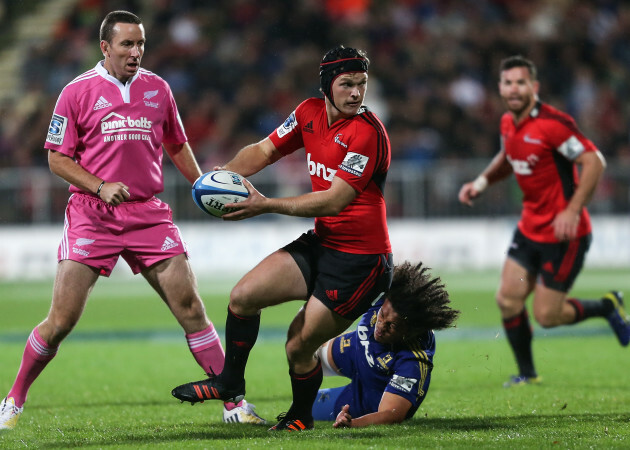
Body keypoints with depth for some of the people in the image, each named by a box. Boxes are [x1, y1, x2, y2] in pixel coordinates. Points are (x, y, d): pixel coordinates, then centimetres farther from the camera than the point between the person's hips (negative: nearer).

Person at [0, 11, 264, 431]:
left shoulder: (157, 88, 10)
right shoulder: (77, 92, 0)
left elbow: (177, 145, 24)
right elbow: (58, 158, 1)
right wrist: (100, 187, -12)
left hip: (149, 214, 3)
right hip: (91, 217, -3)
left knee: (190, 307, -5)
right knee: (62, 320, -7)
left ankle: (234, 403, 0)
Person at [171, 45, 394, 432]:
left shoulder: (367, 132, -22)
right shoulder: (310, 113, 2)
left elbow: (335, 200, -26)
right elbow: (265, 150, 12)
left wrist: (267, 205, -26)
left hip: (360, 261, -7)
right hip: (321, 242, 7)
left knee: (298, 347, -5)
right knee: (243, 297, -1)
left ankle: (301, 416, 24)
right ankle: (230, 383, 22)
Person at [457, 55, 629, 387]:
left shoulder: (551, 123, -21)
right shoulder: (508, 123, 4)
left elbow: (594, 161, -21)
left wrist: (572, 210, -26)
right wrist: (482, 181, 7)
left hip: (564, 232, -7)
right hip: (530, 228, 7)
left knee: (546, 316, -5)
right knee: (508, 299, 0)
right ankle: (527, 374, 18)